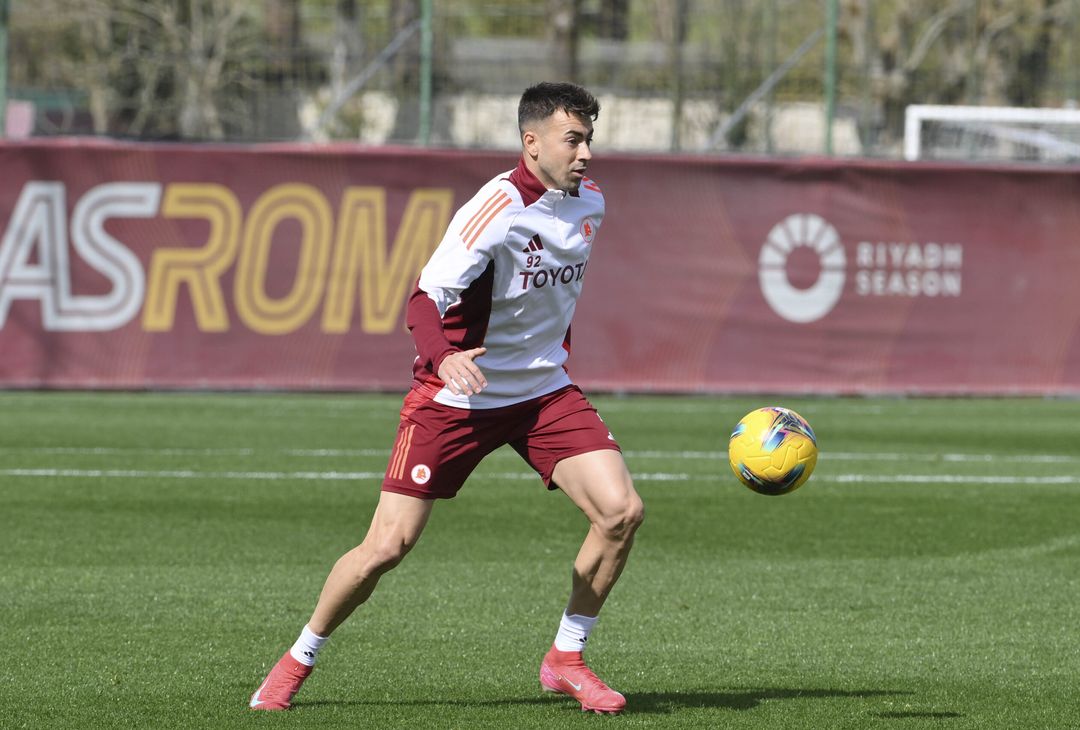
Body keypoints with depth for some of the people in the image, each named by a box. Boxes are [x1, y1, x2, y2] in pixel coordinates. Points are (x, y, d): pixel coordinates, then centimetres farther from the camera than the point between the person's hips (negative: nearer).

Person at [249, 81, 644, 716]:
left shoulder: (590, 202, 2)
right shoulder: (498, 209, -21)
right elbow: (425, 300, -27)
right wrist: (444, 357, -45)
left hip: (543, 393, 6)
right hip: (456, 396, -6)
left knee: (622, 510, -13)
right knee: (387, 547, -8)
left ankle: (566, 660, 5)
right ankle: (299, 661, 17)